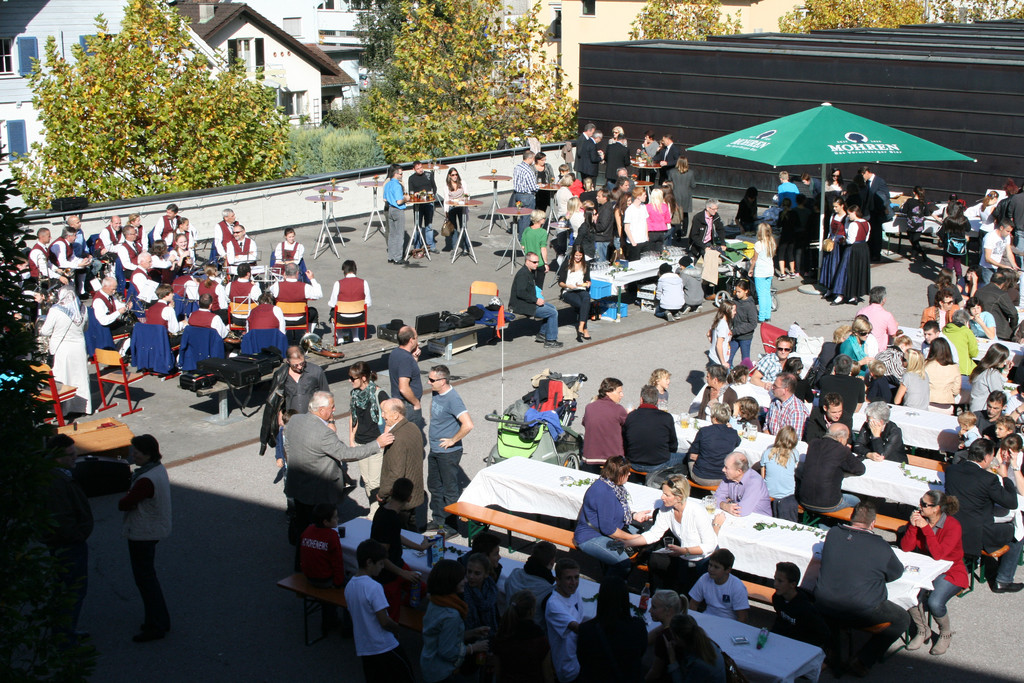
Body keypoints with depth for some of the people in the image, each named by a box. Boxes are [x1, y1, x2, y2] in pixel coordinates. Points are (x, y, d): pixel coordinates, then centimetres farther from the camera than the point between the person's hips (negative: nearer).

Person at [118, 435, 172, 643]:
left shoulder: (146, 480, -28)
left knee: (145, 578, 1)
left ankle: (155, 626, 9)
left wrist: (124, 500, -2)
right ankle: (161, 620, 29)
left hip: (142, 534, -10)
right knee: (148, 575, 20)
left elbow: (123, 504, -21)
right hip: (154, 529, 10)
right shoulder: (159, 469, 3)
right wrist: (130, 496, -5)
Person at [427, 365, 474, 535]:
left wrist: (452, 440, -21)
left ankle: (453, 524, 16)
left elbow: (468, 425, -34)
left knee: (451, 489, 4)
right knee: (434, 486, 20)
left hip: (448, 452, -9)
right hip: (435, 450, 9)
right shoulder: (436, 393, 1)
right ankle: (438, 519, 34)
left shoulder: (453, 399, -25)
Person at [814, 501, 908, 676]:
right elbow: (897, 572, 3)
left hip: (824, 609, 5)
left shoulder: (833, 533, -3)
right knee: (902, 619, 17)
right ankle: (862, 660, 9)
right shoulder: (880, 546, -15)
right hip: (861, 612, -5)